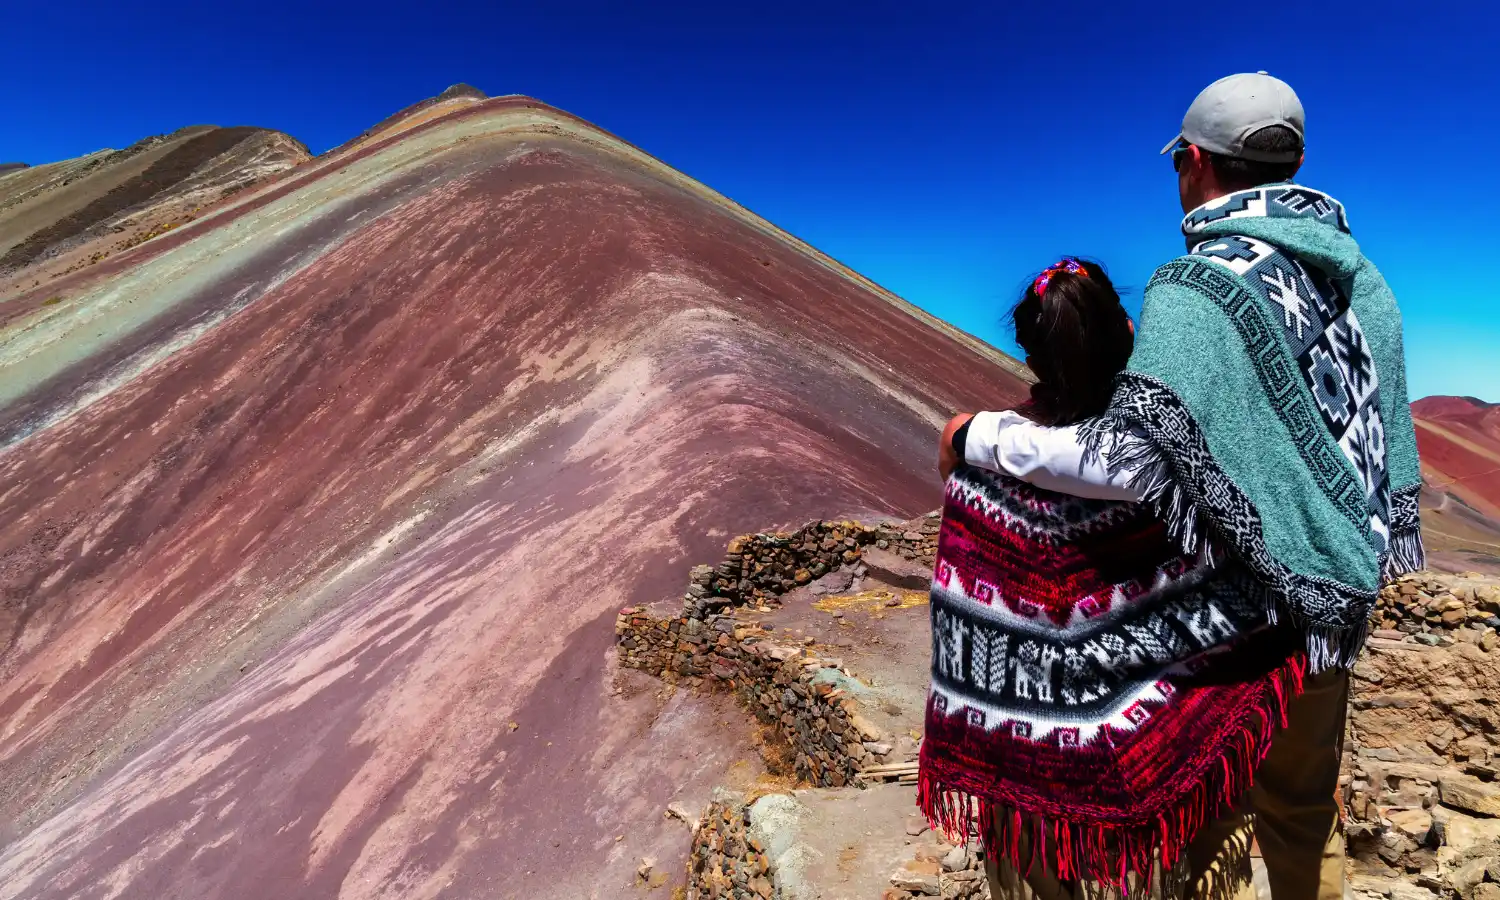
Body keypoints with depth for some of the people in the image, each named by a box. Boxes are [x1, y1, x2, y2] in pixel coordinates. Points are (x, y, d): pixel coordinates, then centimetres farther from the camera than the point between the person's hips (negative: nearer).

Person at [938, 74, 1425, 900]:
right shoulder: (1363, 279, 3)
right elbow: (1387, 436, 9)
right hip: (1335, 596, 7)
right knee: (1304, 812, 26)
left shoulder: (1197, 289, -21)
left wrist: (979, 437, -22)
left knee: (1208, 818, 15)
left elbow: (1128, 457, -32)